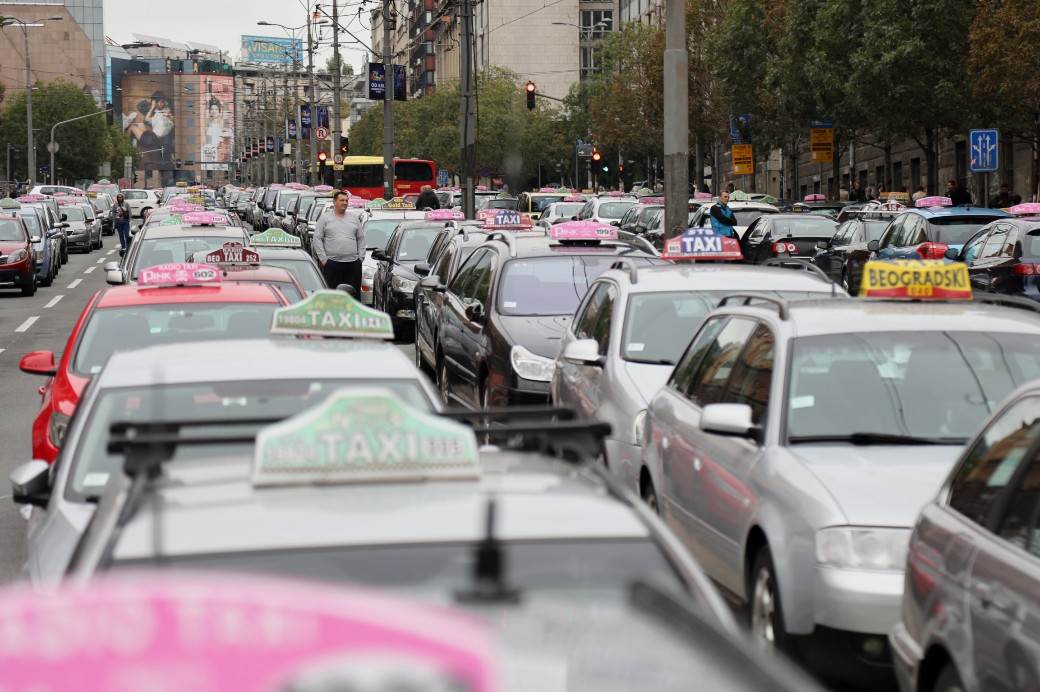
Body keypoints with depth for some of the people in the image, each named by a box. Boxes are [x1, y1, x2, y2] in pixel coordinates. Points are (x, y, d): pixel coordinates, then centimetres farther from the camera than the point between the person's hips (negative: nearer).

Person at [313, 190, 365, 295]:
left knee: (354, 294, 3)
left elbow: (361, 238, 18)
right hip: (332, 263, -3)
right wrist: (323, 259, -6)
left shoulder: (354, 218, 16)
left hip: (353, 263, 3)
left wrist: (361, 257, 7)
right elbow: (317, 239, 2)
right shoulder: (325, 218, 6)